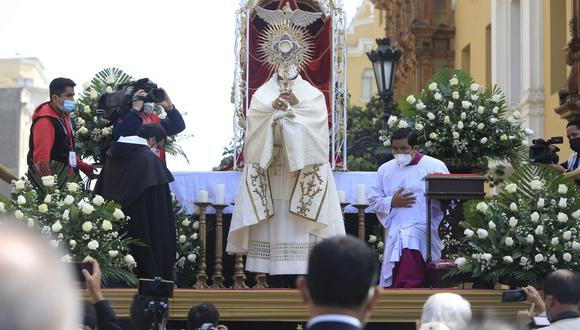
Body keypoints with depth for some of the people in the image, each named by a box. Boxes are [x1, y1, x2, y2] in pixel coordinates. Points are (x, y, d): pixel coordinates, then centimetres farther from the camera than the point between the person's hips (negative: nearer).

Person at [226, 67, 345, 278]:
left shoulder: (312, 94, 11)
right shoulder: (263, 93, 12)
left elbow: (318, 114, -7)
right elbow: (253, 115, -6)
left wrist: (297, 105, -25)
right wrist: (272, 108, -25)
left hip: (302, 163, -1)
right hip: (268, 162, 1)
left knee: (300, 220, -7)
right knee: (271, 220, -4)